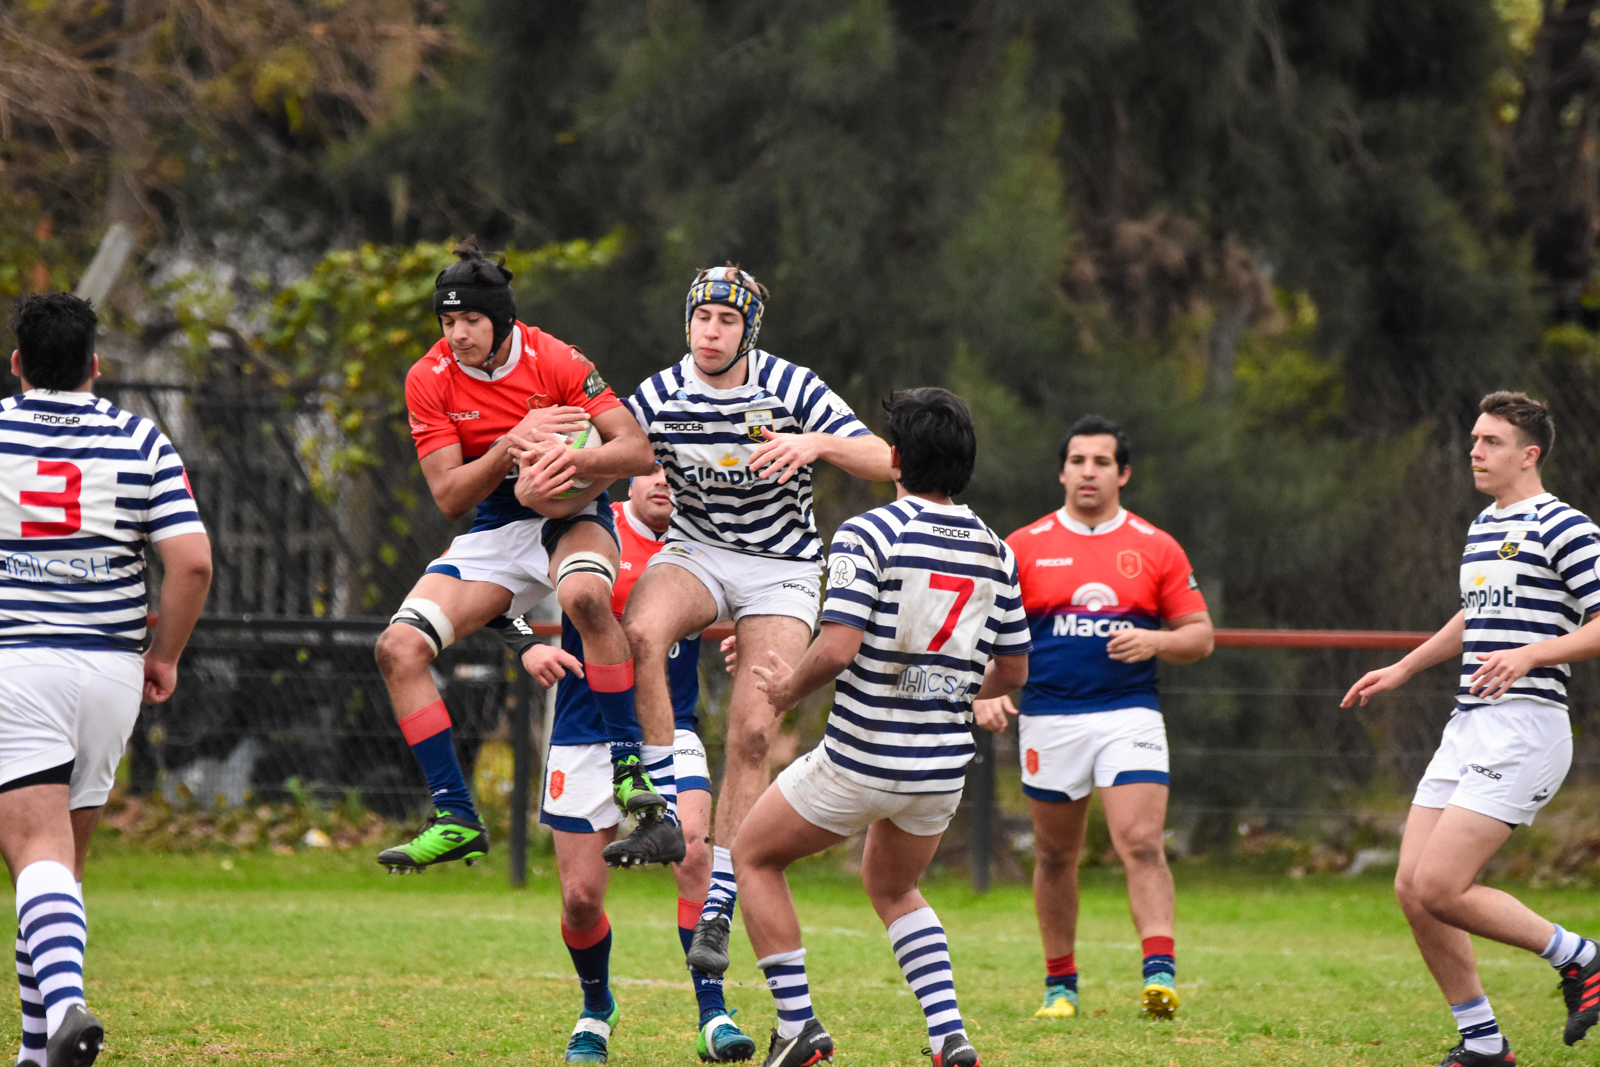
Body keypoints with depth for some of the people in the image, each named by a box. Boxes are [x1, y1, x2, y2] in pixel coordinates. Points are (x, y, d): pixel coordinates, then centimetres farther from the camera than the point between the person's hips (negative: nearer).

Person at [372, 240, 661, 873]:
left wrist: (566, 462, -36)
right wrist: (512, 445, -26)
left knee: (585, 594, -39)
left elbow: (638, 452, -18)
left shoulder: (554, 362, -14)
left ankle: (632, 765, -27)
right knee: (399, 647, -16)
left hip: (571, 518, -4)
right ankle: (455, 820, -11)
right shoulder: (429, 381, -7)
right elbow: (448, 497, -11)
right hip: (493, 532, 4)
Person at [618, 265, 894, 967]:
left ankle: (720, 909, -9)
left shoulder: (792, 389, -11)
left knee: (752, 733, -13)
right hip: (696, 552, 1)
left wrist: (818, 444, -34)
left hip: (782, 568, -1)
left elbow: (885, 464, -15)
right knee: (639, 633, -33)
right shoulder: (659, 397, -5)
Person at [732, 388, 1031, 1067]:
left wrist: (788, 689, -4)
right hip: (944, 767, 6)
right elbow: (1013, 668, 11)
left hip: (860, 760, -6)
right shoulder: (994, 550, 4)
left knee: (754, 857, 18)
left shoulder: (868, 534, -14)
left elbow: (838, 647, -23)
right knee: (892, 889, 30)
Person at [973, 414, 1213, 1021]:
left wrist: (1155, 641, -12)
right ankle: (1060, 983, 20)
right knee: (1055, 856, 8)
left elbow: (1201, 636, 8)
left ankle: (1160, 971, -25)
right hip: (1048, 717, 1)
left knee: (1142, 845, -16)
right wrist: (986, 694, -9)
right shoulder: (1024, 548, 5)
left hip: (1130, 714, -1)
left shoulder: (1157, 549, 6)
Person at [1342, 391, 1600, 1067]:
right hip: (1467, 729, 9)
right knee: (1412, 889, 2)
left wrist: (1532, 654, -25)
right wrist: (1403, 669, 35)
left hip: (1524, 727, -9)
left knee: (1439, 888, -16)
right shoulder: (1483, 527, 19)